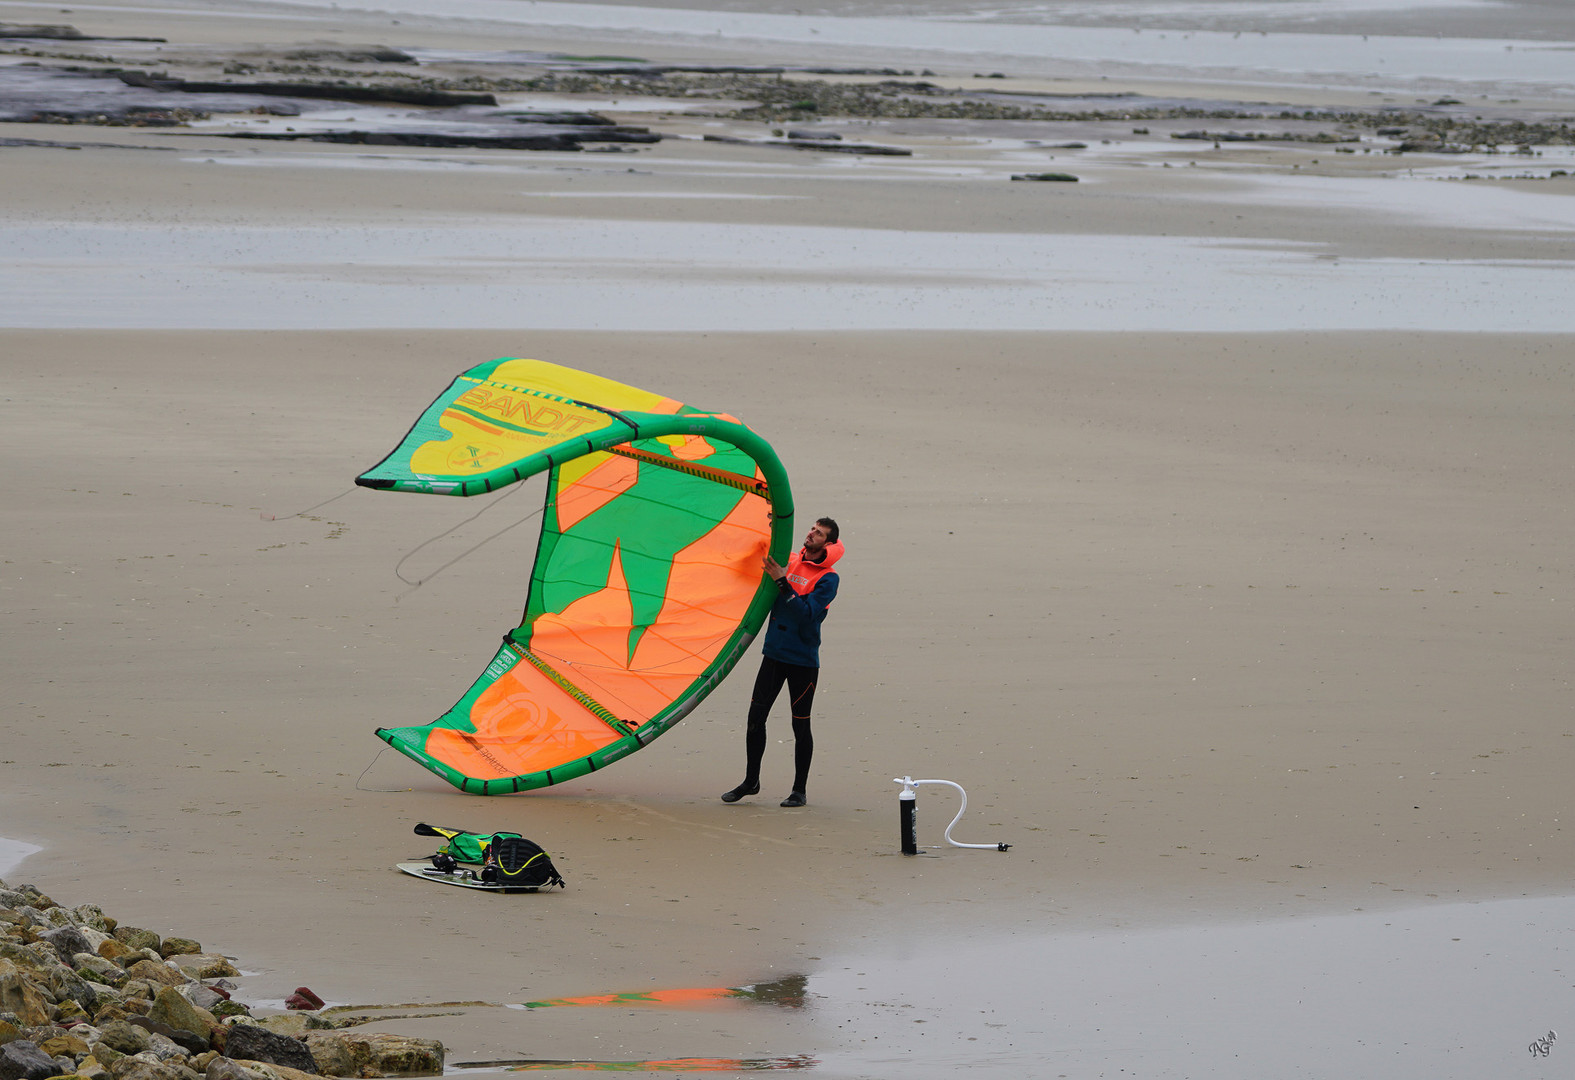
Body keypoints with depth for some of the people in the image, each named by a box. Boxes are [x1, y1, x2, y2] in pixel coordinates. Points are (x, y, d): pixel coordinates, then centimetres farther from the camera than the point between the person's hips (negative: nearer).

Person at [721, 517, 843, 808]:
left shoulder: (827, 578, -8)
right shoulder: (790, 561, 8)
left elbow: (807, 613, -19)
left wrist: (782, 582, -24)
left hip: (803, 660, -5)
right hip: (774, 653, 5)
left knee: (800, 725, 2)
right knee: (755, 717, 5)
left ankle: (800, 790, 12)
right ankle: (751, 781, 17)